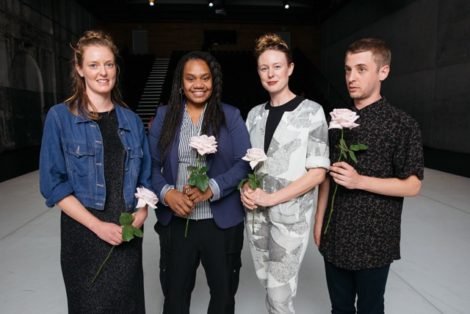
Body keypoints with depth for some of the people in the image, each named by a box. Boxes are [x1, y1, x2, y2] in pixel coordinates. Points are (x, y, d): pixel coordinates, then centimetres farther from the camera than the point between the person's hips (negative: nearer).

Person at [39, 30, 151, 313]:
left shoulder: (131, 120, 7)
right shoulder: (60, 117, -4)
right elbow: (53, 184, -7)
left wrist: (140, 216, -7)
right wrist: (98, 225, -14)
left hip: (128, 235, 3)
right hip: (84, 233, -3)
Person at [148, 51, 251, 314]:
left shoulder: (230, 116, 0)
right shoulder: (164, 116, 4)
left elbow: (244, 163, -6)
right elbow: (151, 164, 2)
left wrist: (212, 189, -20)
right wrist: (167, 193, -16)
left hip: (222, 222, -1)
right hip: (176, 222, 1)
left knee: (224, 292, 17)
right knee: (175, 293, 18)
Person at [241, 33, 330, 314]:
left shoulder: (311, 111, -7)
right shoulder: (255, 114, 7)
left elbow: (318, 172, -11)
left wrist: (271, 198, -16)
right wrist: (246, 189, -7)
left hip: (291, 215, -4)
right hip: (257, 213, 5)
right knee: (268, 285, 17)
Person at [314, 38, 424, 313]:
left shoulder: (402, 125, -11)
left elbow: (412, 186, -10)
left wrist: (360, 181, -22)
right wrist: (319, 220, 6)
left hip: (374, 240, -4)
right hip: (335, 236, 5)